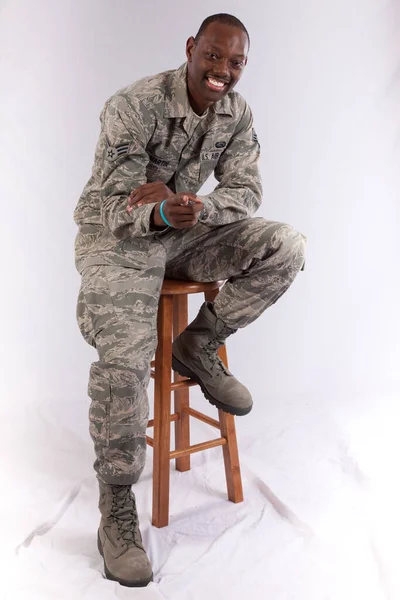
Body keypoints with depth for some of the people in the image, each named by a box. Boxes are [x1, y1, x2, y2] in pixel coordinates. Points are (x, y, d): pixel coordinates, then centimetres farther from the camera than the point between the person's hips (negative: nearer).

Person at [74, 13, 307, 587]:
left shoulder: (237, 112, 2)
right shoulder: (134, 106, -16)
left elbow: (247, 189, -3)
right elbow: (116, 206, -18)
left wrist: (193, 206, -25)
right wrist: (162, 214, -41)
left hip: (186, 233, 6)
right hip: (118, 236, -5)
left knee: (286, 245, -16)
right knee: (124, 356, -28)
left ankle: (198, 345, -3)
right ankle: (116, 512, -11)